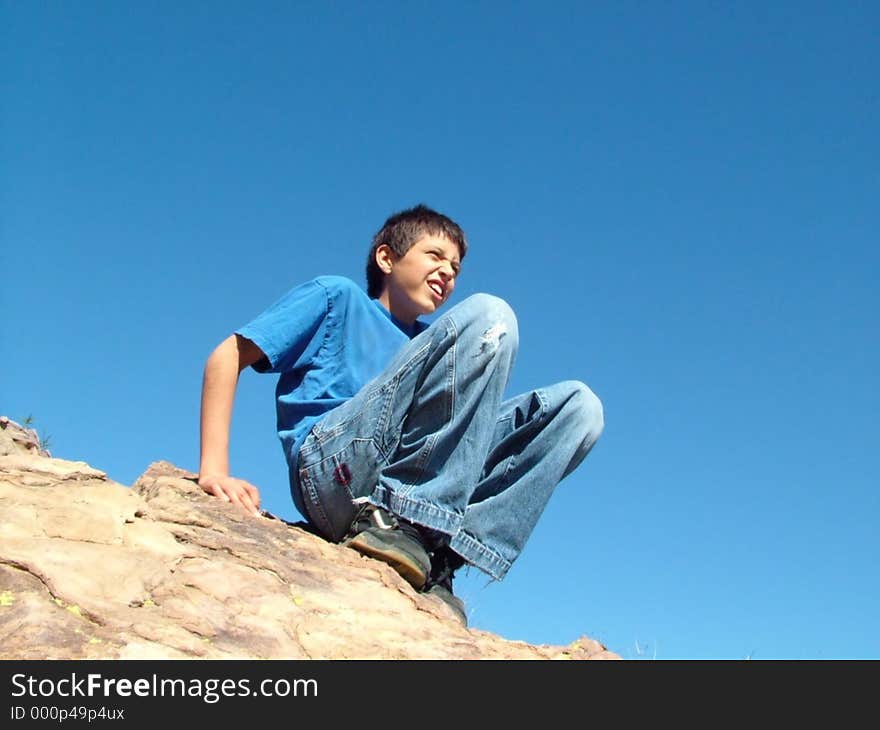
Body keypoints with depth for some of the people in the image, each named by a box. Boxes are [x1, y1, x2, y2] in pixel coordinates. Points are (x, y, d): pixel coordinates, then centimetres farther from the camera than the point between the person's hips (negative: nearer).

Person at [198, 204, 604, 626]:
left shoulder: (422, 343, 34)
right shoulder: (339, 297, 19)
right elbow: (228, 356, 9)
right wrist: (214, 470, -5)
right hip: (332, 471, -5)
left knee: (579, 405, -3)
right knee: (488, 315, -15)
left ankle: (439, 559, -20)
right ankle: (394, 522, -24)